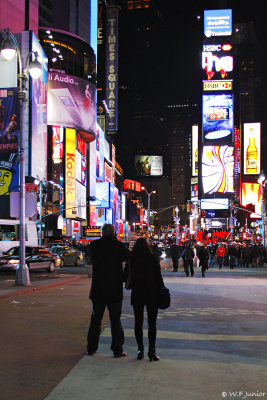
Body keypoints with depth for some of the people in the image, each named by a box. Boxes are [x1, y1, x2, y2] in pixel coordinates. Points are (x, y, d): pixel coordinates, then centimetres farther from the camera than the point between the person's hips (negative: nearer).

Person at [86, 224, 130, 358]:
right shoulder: (118, 246, -11)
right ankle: (117, 349, 8)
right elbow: (128, 257, 4)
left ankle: (91, 348, 19)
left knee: (96, 319, 13)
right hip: (115, 289, -2)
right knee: (115, 320, 6)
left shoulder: (94, 245, -5)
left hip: (98, 289, 2)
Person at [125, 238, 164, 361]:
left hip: (136, 294, 2)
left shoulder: (130, 259, -1)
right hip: (152, 294, -2)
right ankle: (151, 350, 1)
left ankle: (140, 349, 11)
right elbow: (158, 277, -5)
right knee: (152, 323, 6)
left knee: (138, 322, 11)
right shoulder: (153, 258, -6)